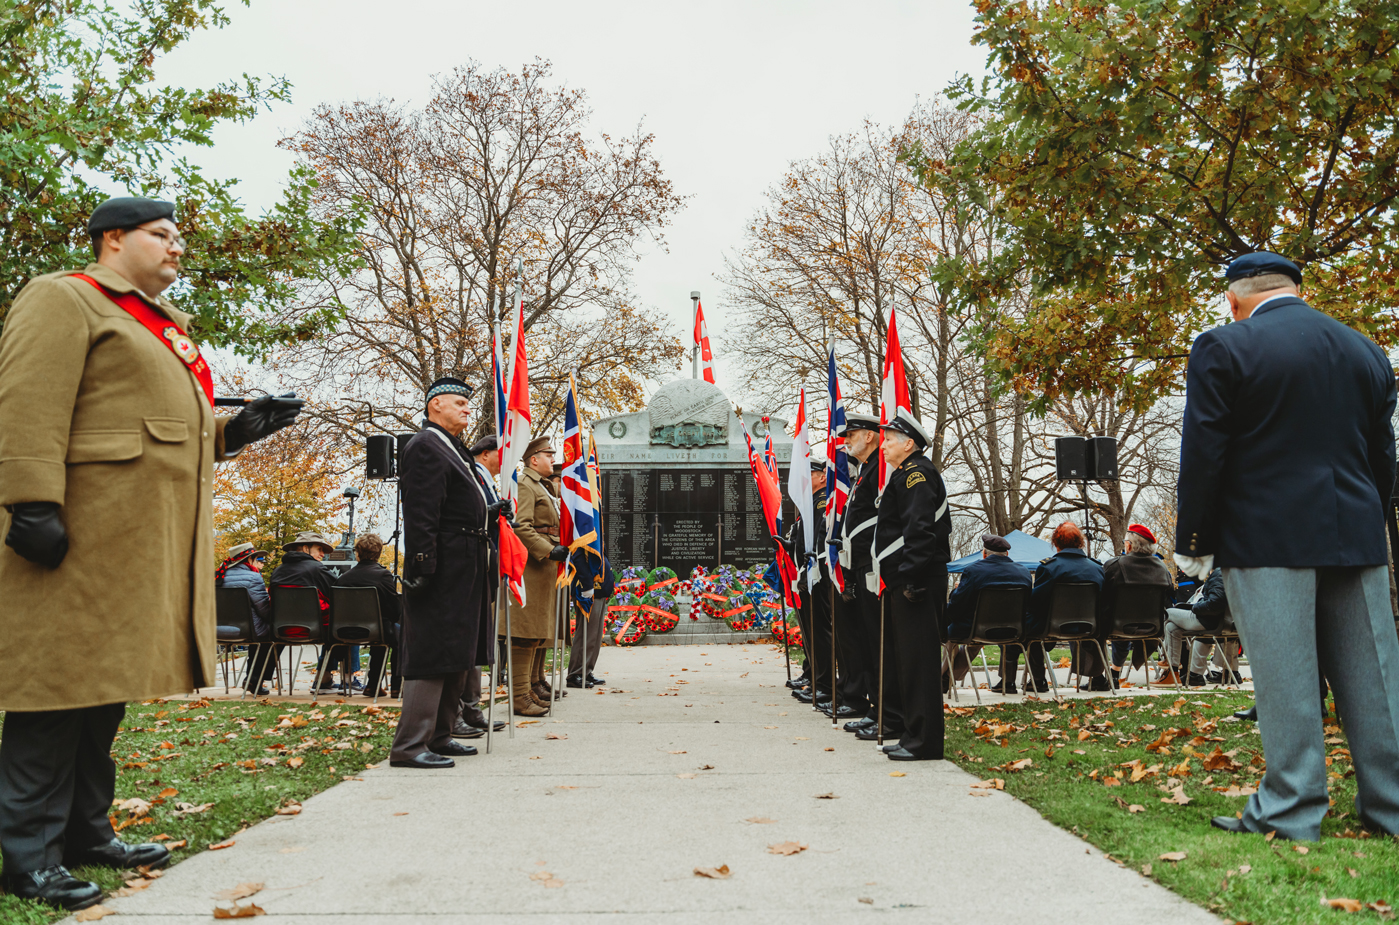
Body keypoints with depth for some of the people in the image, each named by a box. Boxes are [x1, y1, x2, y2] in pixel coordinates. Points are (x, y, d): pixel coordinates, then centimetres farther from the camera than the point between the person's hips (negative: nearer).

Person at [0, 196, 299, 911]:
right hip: (82, 538, -9)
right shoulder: (62, 298, -3)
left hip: (147, 544, 9)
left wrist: (234, 430, 12)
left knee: (108, 688, 14)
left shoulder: (161, 326, 25)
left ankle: (87, 833, 24)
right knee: (60, 686, -5)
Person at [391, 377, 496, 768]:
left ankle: (438, 736, 24)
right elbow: (421, 515, -20)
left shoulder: (455, 450, 20)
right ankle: (409, 746, -5)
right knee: (432, 655, -9)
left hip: (464, 573, 11)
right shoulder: (424, 447, -11)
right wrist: (421, 567, -24)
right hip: (442, 573, -11)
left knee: (456, 658, 15)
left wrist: (491, 513, 12)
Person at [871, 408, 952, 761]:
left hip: (917, 584, -11)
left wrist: (910, 578, -24)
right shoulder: (906, 474, 21)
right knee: (907, 657, 14)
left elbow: (920, 530, -21)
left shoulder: (915, 473, -11)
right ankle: (915, 735, 21)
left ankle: (924, 742, -3)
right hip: (907, 584, 11)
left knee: (917, 659, -7)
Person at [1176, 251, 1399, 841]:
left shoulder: (1223, 348, -5)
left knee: (1285, 678, -2)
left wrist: (1192, 544, -3)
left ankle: (1290, 811, 4)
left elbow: (1202, 456, -9)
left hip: (1266, 538, -5)